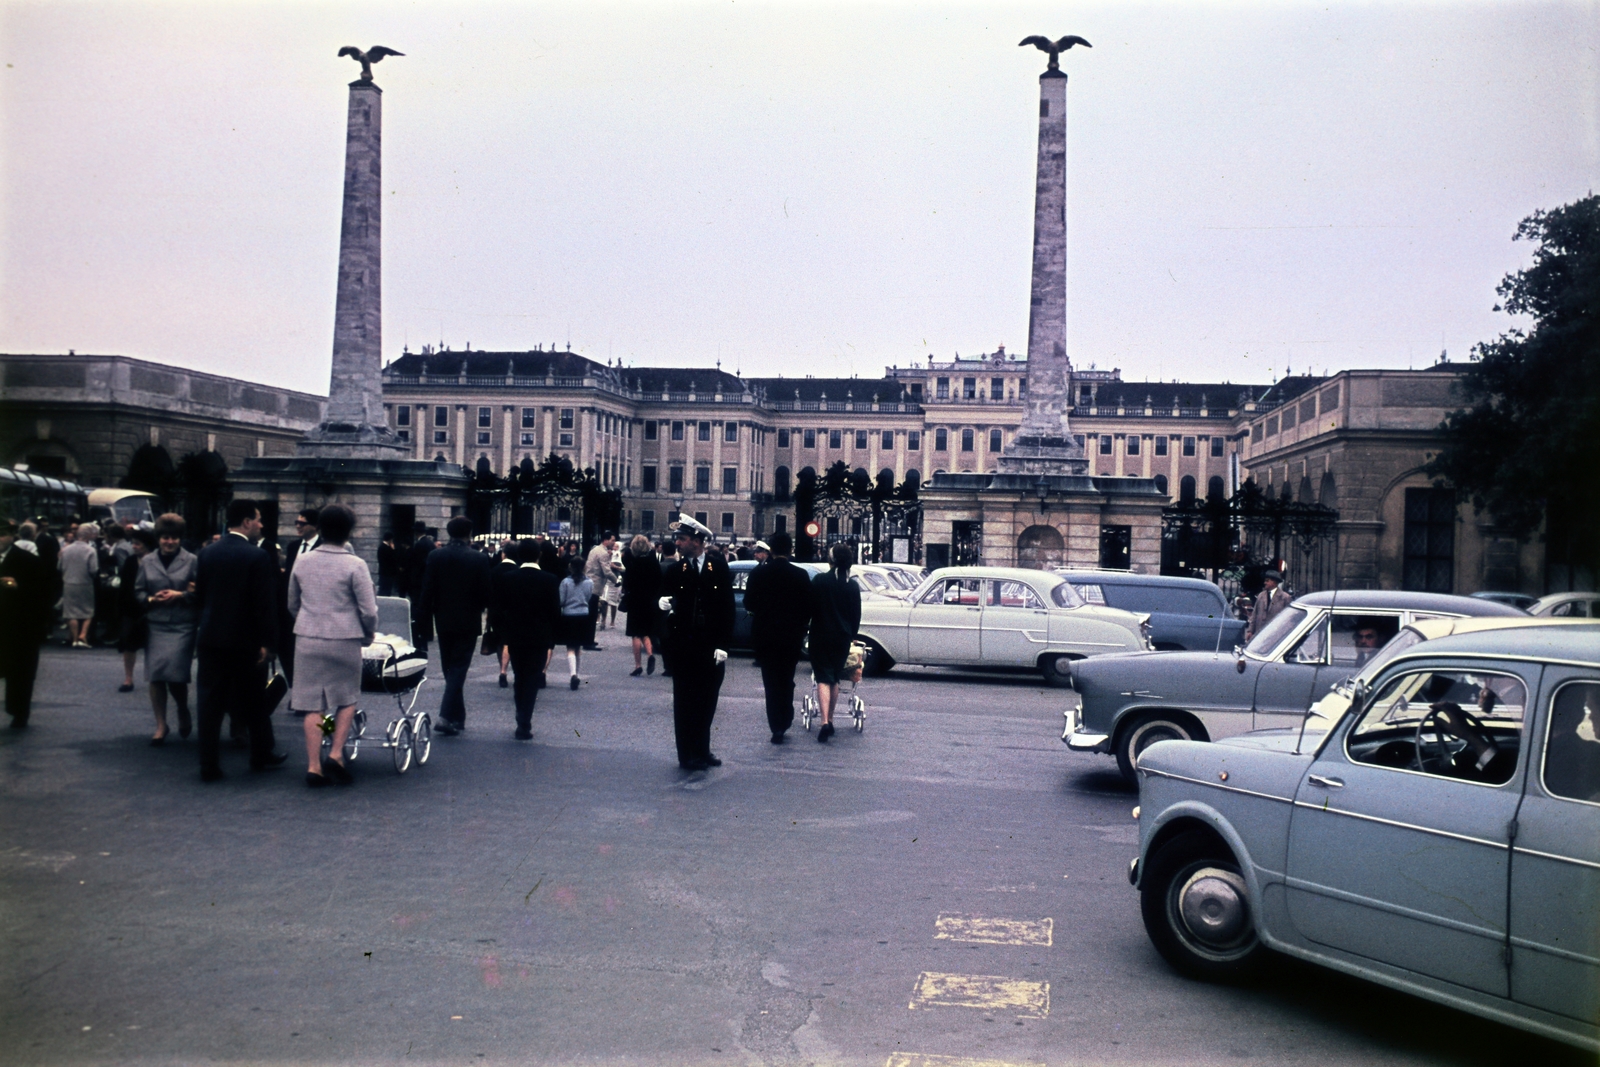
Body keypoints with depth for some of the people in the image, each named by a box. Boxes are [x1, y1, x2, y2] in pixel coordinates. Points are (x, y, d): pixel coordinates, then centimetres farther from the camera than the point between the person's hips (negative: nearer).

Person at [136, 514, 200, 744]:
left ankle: (183, 711, 22)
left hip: (182, 626, -3)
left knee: (175, 674, -9)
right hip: (155, 625, 3)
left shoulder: (192, 561, -1)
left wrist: (181, 595, -15)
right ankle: (161, 725, 15)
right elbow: (138, 591, 11)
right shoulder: (147, 561, 9)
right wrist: (151, 599, -8)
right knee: (155, 676, 3)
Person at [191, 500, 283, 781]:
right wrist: (267, 642, -10)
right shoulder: (258, 557, -13)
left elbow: (199, 596, 9)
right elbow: (266, 604, -15)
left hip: (210, 638, 4)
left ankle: (209, 766, 6)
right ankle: (261, 755, 25)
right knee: (254, 701, 12)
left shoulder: (207, 552, 3)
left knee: (211, 703, 6)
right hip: (245, 640, -4)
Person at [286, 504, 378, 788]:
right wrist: (369, 635, 8)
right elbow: (369, 610, -9)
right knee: (347, 698, 13)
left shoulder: (303, 561, 5)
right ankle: (336, 755, 2)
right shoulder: (354, 565, -9)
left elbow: (292, 604, 16)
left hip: (308, 639, 3)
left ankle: (314, 766, 6)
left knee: (311, 701, 6)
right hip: (344, 640, -3)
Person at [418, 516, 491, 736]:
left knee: (450, 669, 15)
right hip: (468, 623, -3)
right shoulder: (480, 559, -10)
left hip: (444, 622, 3)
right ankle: (446, 716, -12)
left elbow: (427, 592, -2)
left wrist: (427, 622, 4)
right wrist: (480, 610, 12)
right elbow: (485, 594, -9)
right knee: (458, 669, 0)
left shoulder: (435, 556, -2)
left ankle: (457, 717, 22)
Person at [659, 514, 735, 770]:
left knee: (707, 701, 10)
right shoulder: (676, 570, 1)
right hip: (684, 645, 0)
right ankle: (688, 755, 12)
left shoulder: (719, 567, -2)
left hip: (712, 646, 0)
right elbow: (666, 596, 7)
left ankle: (703, 751, 23)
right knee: (685, 702, 4)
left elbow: (728, 607, -2)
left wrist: (723, 644, -8)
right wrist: (662, 603, -18)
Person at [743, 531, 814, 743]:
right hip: (791, 636, 1)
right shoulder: (801, 575, -6)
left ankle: (777, 727, 1)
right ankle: (784, 722, 19)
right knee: (787, 680, 16)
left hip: (764, 635, 0)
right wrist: (801, 627, 11)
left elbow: (748, 603, -2)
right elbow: (808, 606, -3)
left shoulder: (758, 573, -6)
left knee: (771, 681, 5)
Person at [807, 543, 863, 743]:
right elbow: (856, 615, 7)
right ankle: (830, 720, 21)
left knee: (823, 678, -4)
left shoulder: (819, 581, -8)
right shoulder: (853, 586, 0)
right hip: (843, 638, 3)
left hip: (821, 636, -3)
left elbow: (809, 608, -4)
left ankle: (825, 721, -19)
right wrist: (852, 635, 20)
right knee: (835, 679, 15)